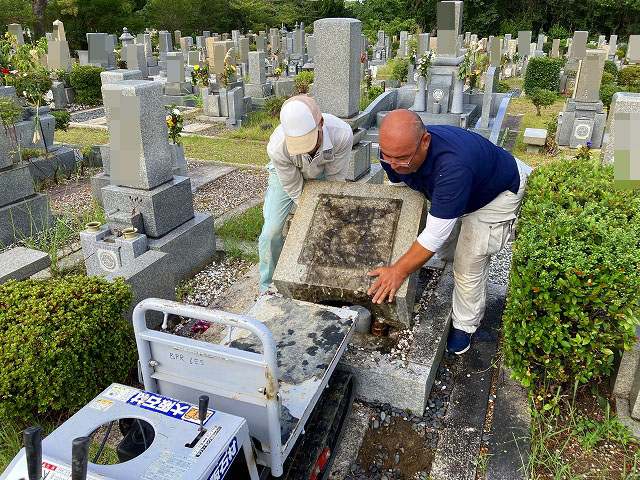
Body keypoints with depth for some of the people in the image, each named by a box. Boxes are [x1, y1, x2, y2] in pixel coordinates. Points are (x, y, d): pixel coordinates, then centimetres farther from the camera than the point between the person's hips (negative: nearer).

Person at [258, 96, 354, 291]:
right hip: (286, 173, -1)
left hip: (322, 173, 2)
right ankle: (268, 287, 15)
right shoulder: (277, 147, -41)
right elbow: (295, 190, -25)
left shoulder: (342, 134, -40)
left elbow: (335, 179, -23)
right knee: (272, 232, -8)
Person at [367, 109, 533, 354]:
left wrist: (399, 271, -35)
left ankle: (464, 325, 18)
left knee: (469, 263, -5)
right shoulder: (393, 151, -26)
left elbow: (435, 234, -42)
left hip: (497, 193, -6)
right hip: (453, 192, 7)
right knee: (446, 251, 19)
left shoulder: (453, 166, -48)